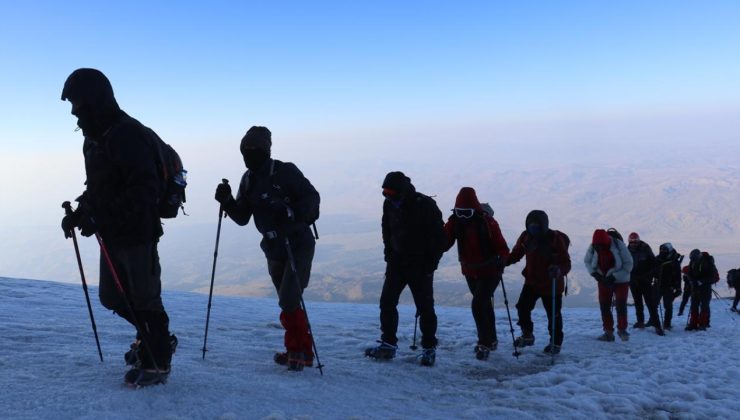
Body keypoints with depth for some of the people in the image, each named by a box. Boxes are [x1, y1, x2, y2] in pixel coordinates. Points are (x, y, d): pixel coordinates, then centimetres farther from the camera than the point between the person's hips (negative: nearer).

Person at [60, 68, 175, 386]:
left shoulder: (127, 134, -19)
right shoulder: (94, 137, 12)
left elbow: (145, 190, -27)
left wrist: (100, 216, -30)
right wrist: (79, 213, 9)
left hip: (137, 233, -10)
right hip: (111, 234, 10)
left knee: (144, 299, 2)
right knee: (111, 296, 17)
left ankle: (157, 361, 18)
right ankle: (155, 339, 37)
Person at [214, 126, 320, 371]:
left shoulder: (285, 172, -13)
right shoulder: (248, 180, 6)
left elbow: (312, 197, -15)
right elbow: (242, 217, 7)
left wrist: (292, 214, -31)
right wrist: (227, 201, -10)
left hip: (298, 244, -7)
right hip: (273, 248, 7)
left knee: (289, 301, -13)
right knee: (287, 301, 13)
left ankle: (299, 350, 2)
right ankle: (300, 351, 25)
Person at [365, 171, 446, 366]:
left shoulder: (425, 205, -15)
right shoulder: (389, 204, 0)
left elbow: (440, 237, -10)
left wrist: (430, 264, -11)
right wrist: (389, 254, 7)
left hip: (420, 265, -5)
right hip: (397, 262, 5)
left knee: (425, 307, -2)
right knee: (386, 302, 0)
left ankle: (429, 348, 10)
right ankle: (388, 344, 10)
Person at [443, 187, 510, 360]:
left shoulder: (487, 222, -20)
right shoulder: (454, 221, -8)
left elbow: (502, 247, -20)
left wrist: (500, 259, -40)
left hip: (489, 271, -5)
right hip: (470, 272, 5)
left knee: (478, 305, -17)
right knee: (484, 305, 20)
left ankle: (485, 344, -3)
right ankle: (491, 340, 37)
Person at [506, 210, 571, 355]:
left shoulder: (556, 239, -19)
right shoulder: (526, 237, -7)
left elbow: (566, 263, -19)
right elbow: (515, 254, 4)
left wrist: (559, 270, -42)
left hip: (551, 285, -4)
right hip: (532, 282, 4)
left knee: (554, 315, 7)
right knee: (523, 307, -6)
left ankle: (556, 343, 28)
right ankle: (527, 335, 17)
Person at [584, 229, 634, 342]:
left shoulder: (618, 245, -24)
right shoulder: (592, 247, -14)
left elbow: (628, 264, -17)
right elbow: (587, 261, 4)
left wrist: (614, 277, -24)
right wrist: (594, 273, -13)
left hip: (620, 280, -3)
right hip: (603, 281, 3)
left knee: (621, 305, -7)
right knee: (604, 306, 2)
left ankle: (622, 329, 11)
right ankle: (608, 331, 13)